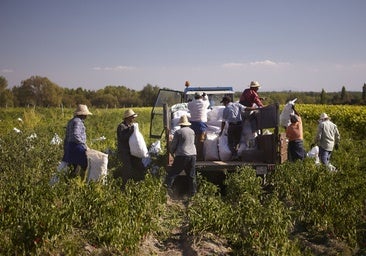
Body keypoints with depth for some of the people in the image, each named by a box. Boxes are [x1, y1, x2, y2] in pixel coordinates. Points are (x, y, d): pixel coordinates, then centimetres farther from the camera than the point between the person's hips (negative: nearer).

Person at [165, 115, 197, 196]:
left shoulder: (178, 132, -7)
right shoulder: (192, 131, 11)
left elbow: (173, 145, -3)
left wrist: (172, 152, 18)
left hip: (182, 156, -6)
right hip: (192, 154, 6)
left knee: (172, 173, 1)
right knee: (192, 175, 14)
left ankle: (167, 188, -4)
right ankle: (193, 192, 17)